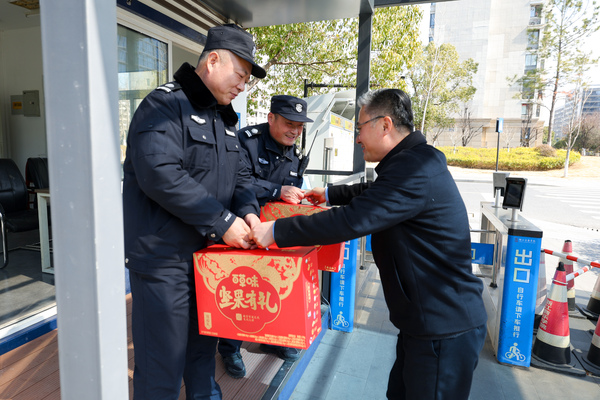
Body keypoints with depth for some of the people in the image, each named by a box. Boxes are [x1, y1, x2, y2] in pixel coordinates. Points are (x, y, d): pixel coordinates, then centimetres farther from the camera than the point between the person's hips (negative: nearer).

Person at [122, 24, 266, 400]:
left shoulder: (224, 118, 13)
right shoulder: (165, 105, -13)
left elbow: (240, 174, 14)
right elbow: (161, 175, -27)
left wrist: (248, 210, -7)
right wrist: (223, 221, -23)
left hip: (209, 252, 8)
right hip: (164, 256, -8)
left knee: (203, 344, 25)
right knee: (163, 359, 6)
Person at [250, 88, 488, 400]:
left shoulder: (413, 170, -24)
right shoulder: (415, 161, 11)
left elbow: (352, 220, -29)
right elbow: (372, 192, 28)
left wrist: (276, 231, -21)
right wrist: (329, 194, 35)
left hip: (445, 331, -10)